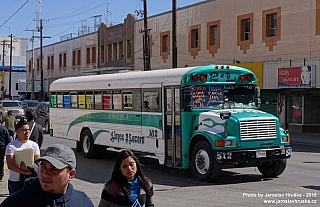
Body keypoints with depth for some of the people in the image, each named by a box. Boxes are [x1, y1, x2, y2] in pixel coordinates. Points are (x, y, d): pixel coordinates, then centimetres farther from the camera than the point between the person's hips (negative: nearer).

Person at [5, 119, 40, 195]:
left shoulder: (34, 145, 6)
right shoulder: (11, 146, -6)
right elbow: (10, 165, -14)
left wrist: (28, 167, -19)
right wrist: (26, 172, -25)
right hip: (15, 181, -2)